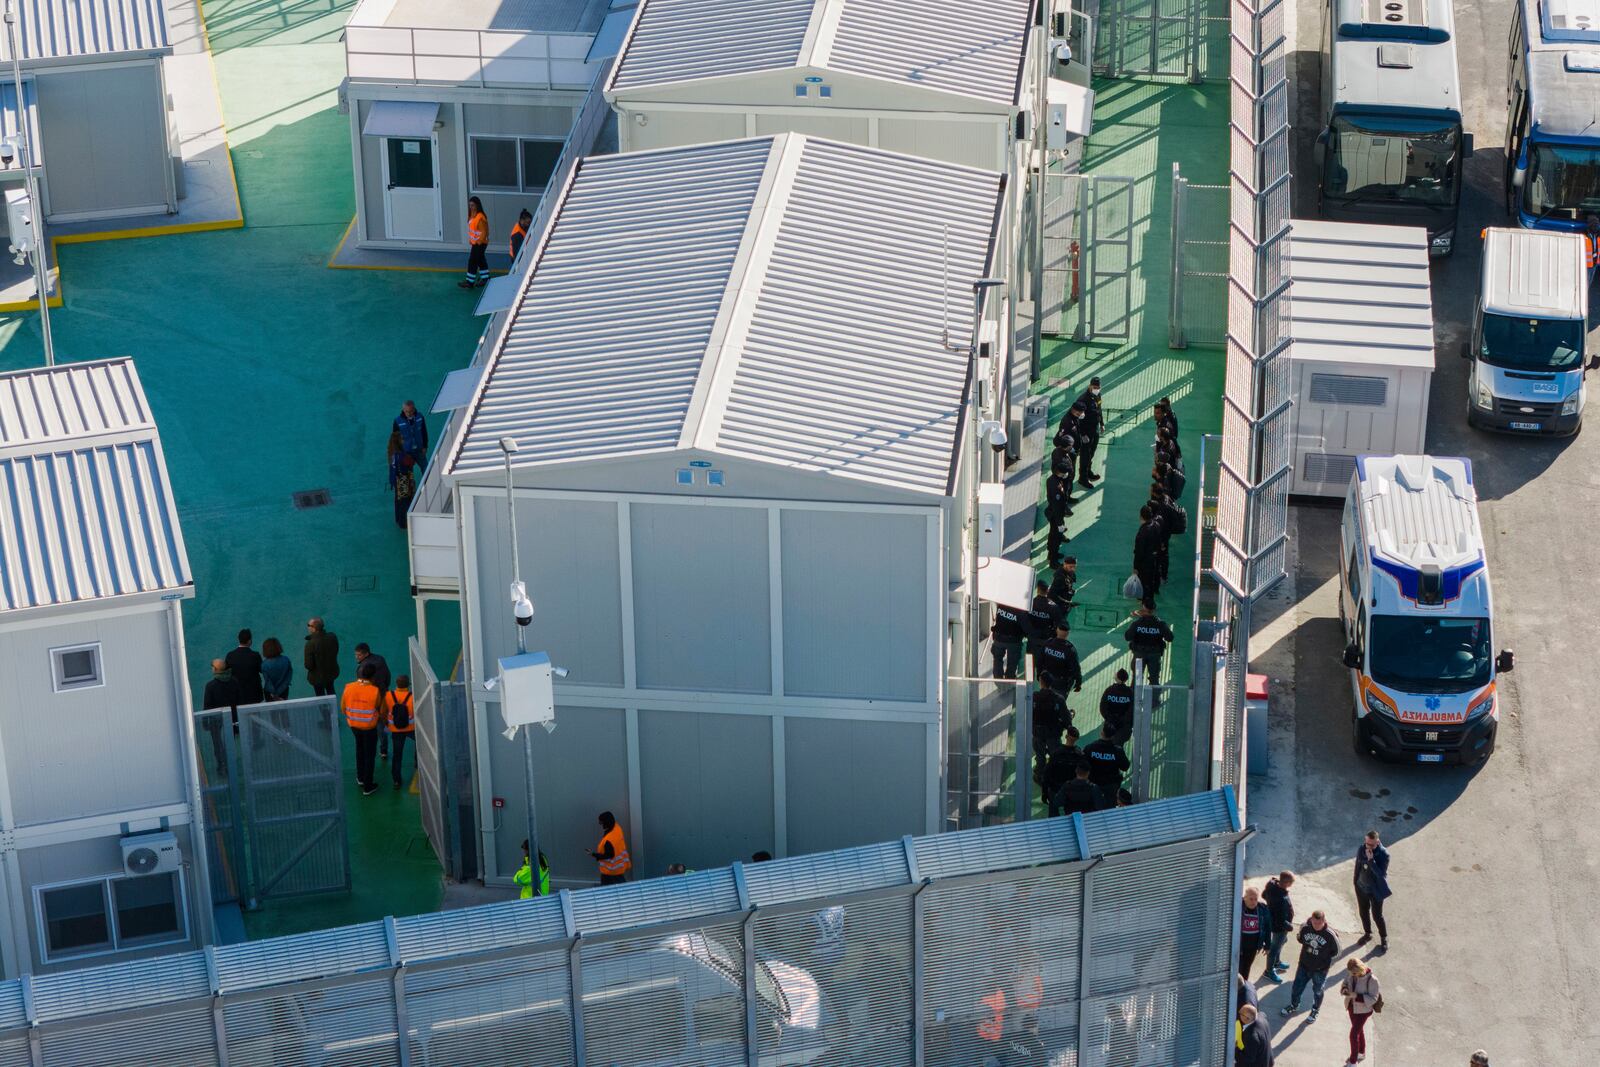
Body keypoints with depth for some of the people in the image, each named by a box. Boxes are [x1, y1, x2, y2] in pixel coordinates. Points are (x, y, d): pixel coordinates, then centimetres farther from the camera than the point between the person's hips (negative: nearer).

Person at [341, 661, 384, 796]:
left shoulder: (348, 688, -15)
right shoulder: (375, 691, -24)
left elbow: (343, 707, -1)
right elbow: (381, 709, -8)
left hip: (353, 724, 4)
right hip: (369, 727, -4)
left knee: (360, 749, 29)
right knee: (369, 755, 12)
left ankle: (361, 777, 41)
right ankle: (367, 787, 19)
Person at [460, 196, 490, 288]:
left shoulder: (480, 217, -24)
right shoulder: (472, 216, 5)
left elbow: (484, 232, -23)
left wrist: (479, 242, -21)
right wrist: (470, 240, 14)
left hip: (479, 244, -10)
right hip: (474, 243, 10)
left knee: (472, 261, -4)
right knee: (481, 261, 18)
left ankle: (470, 282, 4)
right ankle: (485, 280, 28)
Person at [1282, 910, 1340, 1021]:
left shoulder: (1330, 935, -26)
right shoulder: (1305, 928, -17)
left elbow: (1335, 951, -10)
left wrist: (1324, 958, -10)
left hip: (1320, 970, -3)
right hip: (1304, 966, 3)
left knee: (1317, 991, 19)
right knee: (1296, 987, 17)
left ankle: (1315, 1011, 45)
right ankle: (1294, 1005, 45)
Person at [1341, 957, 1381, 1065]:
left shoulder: (1371, 979, -29)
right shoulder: (1350, 974, -13)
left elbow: (1373, 998, -22)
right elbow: (1345, 983, 5)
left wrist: (1356, 996, -32)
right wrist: (1344, 989, -19)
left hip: (1363, 1009, -6)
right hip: (1352, 1006, 6)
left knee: (1354, 1034, -4)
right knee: (1359, 1030, 25)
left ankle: (1353, 1062, 12)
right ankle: (1361, 1053, 48)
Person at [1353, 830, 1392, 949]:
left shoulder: (1383, 854, -24)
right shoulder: (1361, 849, -10)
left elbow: (1381, 874, -30)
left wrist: (1371, 860, -38)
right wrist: (1356, 884, 11)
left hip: (1376, 890, -5)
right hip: (1362, 888, 5)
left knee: (1377, 916, 7)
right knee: (1364, 913, 20)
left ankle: (1384, 938, 29)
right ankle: (1367, 934, 43)